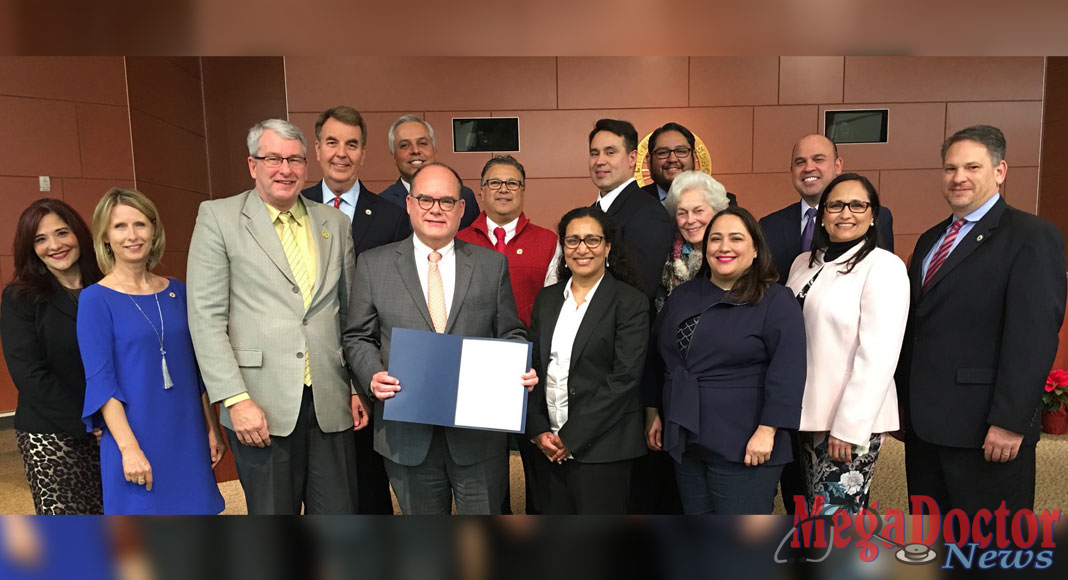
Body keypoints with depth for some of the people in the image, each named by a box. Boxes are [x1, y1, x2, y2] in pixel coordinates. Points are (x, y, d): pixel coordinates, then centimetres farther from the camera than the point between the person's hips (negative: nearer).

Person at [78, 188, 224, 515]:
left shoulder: (177, 292, 6)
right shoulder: (95, 299, -6)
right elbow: (100, 382, -10)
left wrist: (212, 429, 8)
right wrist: (129, 448, -16)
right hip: (137, 439, -4)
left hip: (187, 438, 4)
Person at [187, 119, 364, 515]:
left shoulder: (335, 223, 11)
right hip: (261, 408, -3)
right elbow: (206, 318, -5)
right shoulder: (218, 218, 0)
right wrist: (236, 400, -12)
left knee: (338, 512, 10)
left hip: (330, 404, 3)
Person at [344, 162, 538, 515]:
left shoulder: (492, 264, 5)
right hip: (408, 437, 0)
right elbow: (358, 337, 6)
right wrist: (372, 376, -12)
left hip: (479, 435, 0)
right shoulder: (373, 265, 4)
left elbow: (510, 334, 7)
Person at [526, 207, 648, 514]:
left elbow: (624, 378, -12)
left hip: (601, 447, -4)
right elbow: (532, 367, 10)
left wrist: (572, 437, -12)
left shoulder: (630, 302, -6)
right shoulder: (547, 298, 11)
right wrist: (539, 430, -1)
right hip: (549, 446, 5)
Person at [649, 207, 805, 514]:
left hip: (743, 447, -5)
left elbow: (787, 371, -14)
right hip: (685, 442, 6)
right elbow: (660, 358, 16)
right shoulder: (683, 296, 11)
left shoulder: (776, 301, -6)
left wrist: (767, 430, -18)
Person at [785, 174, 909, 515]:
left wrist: (849, 427, -19)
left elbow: (877, 357, -17)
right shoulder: (805, 264, 10)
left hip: (852, 421, -7)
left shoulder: (884, 267, -11)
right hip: (807, 414, 7)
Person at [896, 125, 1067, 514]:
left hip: (986, 429, -7)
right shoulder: (930, 240, 15)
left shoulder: (1032, 237, -8)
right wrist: (900, 404, 12)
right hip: (924, 424, 7)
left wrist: (1010, 422, -20)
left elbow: (1033, 338, -16)